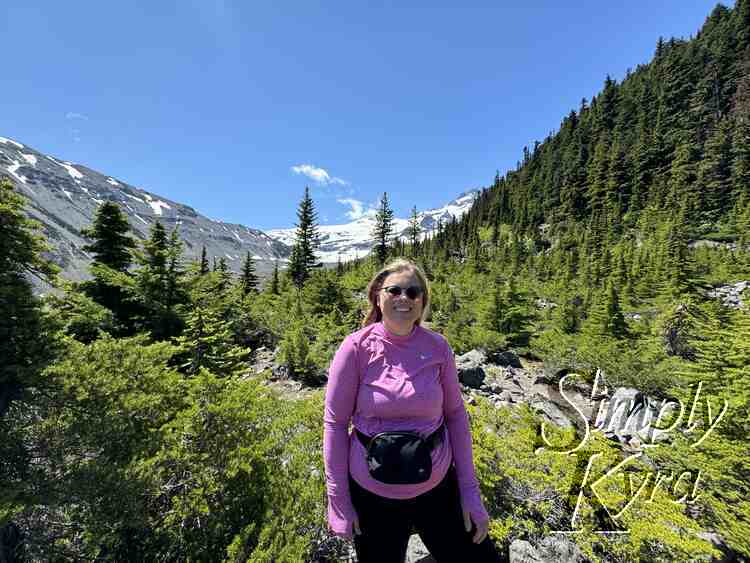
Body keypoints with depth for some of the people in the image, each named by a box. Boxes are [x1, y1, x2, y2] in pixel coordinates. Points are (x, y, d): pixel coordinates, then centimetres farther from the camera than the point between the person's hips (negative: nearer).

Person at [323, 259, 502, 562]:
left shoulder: (438, 347, -10)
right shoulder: (357, 347, -18)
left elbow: (456, 415, -1)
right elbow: (334, 422, -10)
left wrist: (470, 491, 0)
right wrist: (338, 498, -6)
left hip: (437, 487, 2)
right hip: (371, 493, -1)